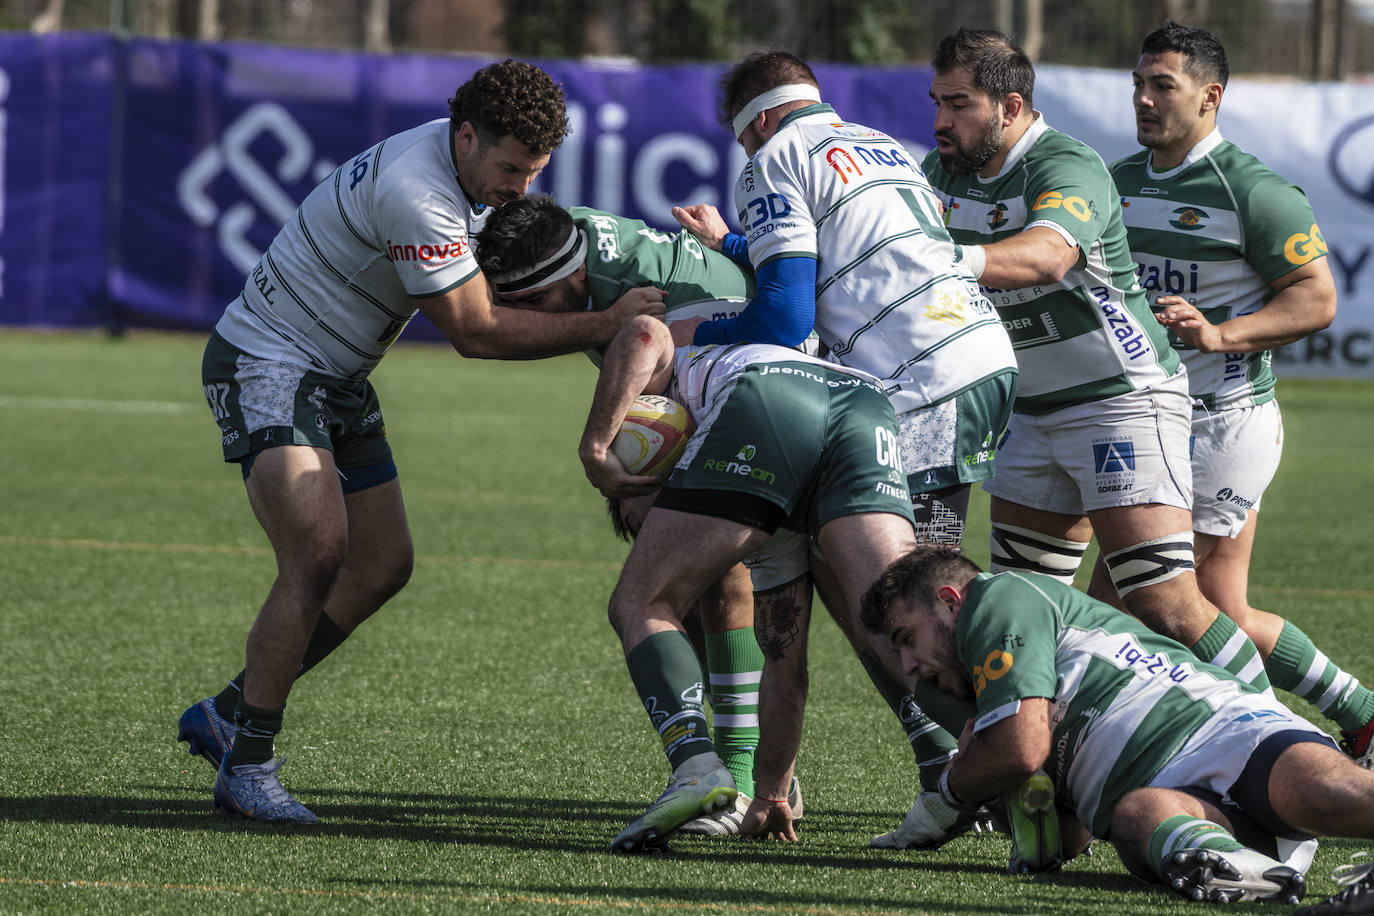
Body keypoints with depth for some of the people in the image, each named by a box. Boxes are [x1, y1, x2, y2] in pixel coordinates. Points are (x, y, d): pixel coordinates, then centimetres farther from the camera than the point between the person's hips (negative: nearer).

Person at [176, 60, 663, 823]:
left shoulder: (471, 167, 0)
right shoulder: (416, 192, -30)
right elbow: (475, 332, -23)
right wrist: (606, 325, -21)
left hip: (337, 381, 10)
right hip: (265, 367, -10)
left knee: (383, 566, 8)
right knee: (318, 555, -23)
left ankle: (228, 716, 20)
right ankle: (247, 765, -13)